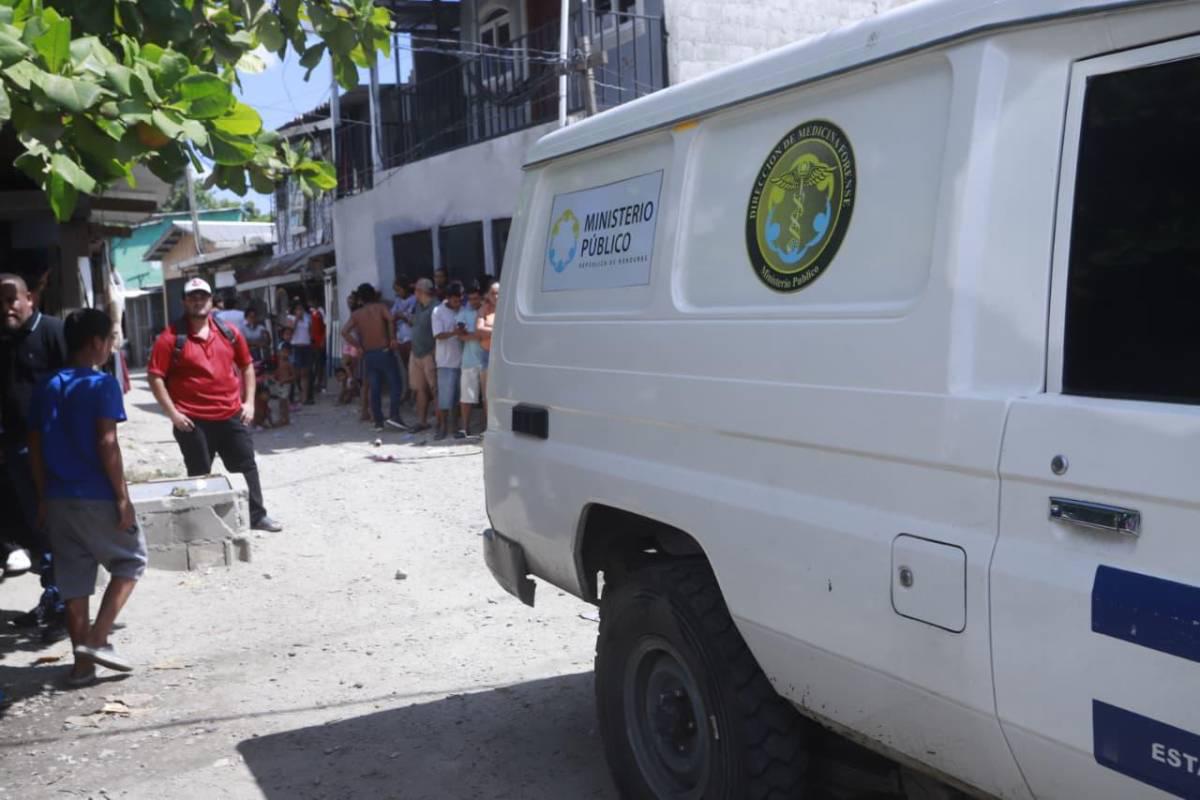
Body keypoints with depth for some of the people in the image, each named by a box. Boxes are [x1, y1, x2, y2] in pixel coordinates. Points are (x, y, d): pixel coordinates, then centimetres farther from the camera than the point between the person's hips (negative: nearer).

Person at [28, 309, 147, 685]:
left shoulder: (46, 388, 9)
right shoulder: (102, 384, -11)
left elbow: (35, 447, 11)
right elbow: (107, 444, -16)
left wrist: (43, 497, 17)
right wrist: (123, 497, -13)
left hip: (58, 498, 6)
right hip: (97, 497, -6)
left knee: (73, 580, 11)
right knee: (130, 560, 12)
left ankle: (82, 662, 15)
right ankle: (96, 640, 1)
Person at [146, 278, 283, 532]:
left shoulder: (229, 333, 5)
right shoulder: (172, 337, -8)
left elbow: (246, 366, 16)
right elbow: (155, 376, -8)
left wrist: (249, 401, 7)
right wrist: (172, 412, -13)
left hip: (231, 416, 4)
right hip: (193, 421, -4)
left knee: (246, 466, 11)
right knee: (199, 475, 6)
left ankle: (257, 516, 23)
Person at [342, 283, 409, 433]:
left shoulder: (356, 314, 8)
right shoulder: (380, 307, -1)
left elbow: (344, 331, -3)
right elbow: (391, 318, -22)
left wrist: (358, 346, 2)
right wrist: (393, 338, -13)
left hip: (368, 355, 4)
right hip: (384, 352, -4)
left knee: (375, 389, 7)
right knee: (395, 384, 1)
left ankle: (378, 421, 9)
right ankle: (394, 416, -11)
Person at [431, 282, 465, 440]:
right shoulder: (438, 312, -2)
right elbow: (438, 335, -9)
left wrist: (464, 332, -7)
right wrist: (454, 333, -26)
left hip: (462, 359, 3)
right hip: (446, 360, -3)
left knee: (459, 396, 7)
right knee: (445, 396, -2)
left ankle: (459, 426, 14)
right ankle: (442, 426, 10)